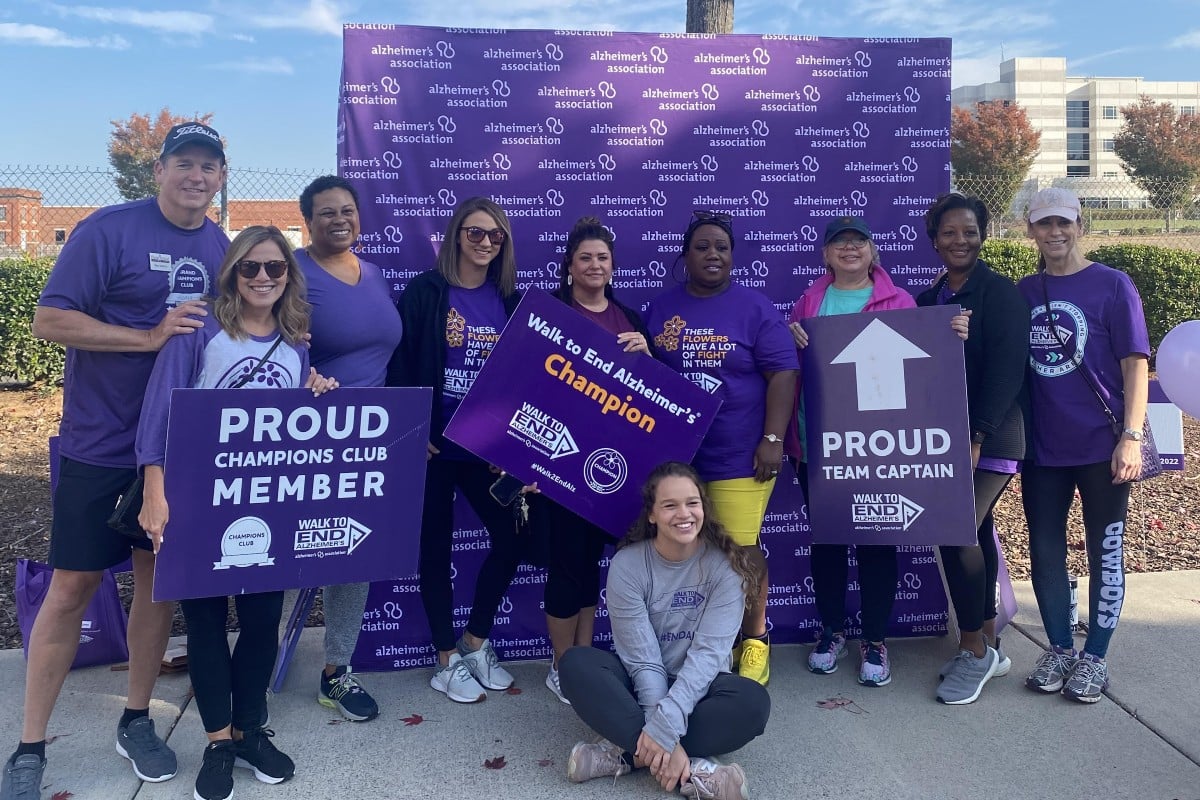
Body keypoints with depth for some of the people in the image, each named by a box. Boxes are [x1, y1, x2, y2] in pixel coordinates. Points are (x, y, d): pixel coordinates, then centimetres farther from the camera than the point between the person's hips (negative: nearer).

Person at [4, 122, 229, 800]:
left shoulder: (223, 248, 7)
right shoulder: (109, 230, -9)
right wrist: (152, 338, -23)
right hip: (101, 443, -4)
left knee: (159, 578, 12)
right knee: (73, 587, 2)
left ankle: (138, 721, 29)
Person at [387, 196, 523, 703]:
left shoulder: (508, 301, 8)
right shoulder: (425, 292, -5)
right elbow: (399, 365, -7)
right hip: (434, 445, -4)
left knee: (511, 537, 4)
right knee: (437, 547, 7)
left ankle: (475, 643, 26)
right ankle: (448, 660, 22)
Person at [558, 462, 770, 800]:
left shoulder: (725, 565, -14)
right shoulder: (627, 564, -14)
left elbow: (708, 652, -21)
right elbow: (643, 659, -17)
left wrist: (665, 724, -32)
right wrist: (665, 739, -28)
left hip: (697, 687, 0)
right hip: (642, 685, 1)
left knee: (753, 701, -32)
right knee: (576, 664, -29)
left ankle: (627, 755, -25)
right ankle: (693, 770, -32)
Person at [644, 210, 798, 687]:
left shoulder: (754, 307, 0)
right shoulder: (661, 309, 10)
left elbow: (782, 373, -4)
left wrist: (773, 439, -12)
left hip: (738, 455, -3)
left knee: (741, 551, -2)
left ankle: (754, 643, 18)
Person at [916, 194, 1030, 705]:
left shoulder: (1000, 293, -7)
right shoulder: (927, 299, 13)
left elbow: (1006, 369, -15)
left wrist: (976, 437, -20)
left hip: (989, 440, -6)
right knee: (974, 535, 11)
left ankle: (974, 650, 3)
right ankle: (988, 647, 22)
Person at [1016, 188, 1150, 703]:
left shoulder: (1111, 285, -3)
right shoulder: (1023, 293, 7)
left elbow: (1134, 364, -5)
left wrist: (1131, 436, -13)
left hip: (1101, 446, -3)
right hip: (1042, 447, 4)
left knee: (1105, 552, 6)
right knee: (1045, 551, 9)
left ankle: (1094, 657, 20)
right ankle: (1059, 650, 25)